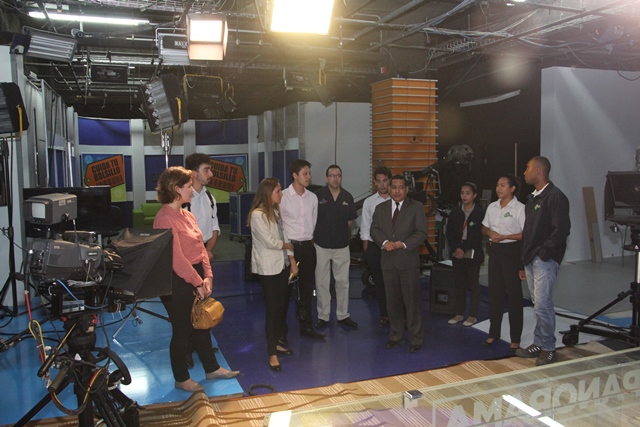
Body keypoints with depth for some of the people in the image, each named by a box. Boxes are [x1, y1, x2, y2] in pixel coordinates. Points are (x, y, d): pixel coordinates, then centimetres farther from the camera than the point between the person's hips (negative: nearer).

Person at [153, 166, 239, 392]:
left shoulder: (187, 215, 10)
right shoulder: (165, 218, -19)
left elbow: (200, 247, 7)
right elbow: (177, 258, -22)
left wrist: (207, 276, -3)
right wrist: (198, 282, -18)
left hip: (197, 277, 9)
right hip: (178, 282, -9)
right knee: (182, 330, 7)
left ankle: (212, 368, 35)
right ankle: (181, 378, 26)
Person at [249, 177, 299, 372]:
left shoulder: (275, 212, 10)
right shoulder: (257, 214, -14)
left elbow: (284, 237, 7)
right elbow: (270, 241, -15)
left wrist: (292, 260, 0)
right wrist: (288, 246, 1)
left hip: (282, 264, 7)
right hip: (268, 267, -7)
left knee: (282, 306, 11)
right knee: (272, 308, -3)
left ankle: (276, 343, 27)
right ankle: (272, 354, 6)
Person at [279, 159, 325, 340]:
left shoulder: (312, 197, 6)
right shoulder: (283, 197, -11)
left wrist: (310, 240, 13)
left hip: (308, 247, 5)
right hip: (289, 247, -5)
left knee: (307, 288, 13)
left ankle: (306, 326, 26)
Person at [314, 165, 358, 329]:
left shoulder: (348, 197, 2)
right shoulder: (318, 195, -8)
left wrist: (343, 234, 9)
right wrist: (315, 236, 4)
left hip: (342, 246, 3)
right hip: (321, 246, -2)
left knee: (343, 282, 11)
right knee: (322, 283, 6)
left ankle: (343, 315, 23)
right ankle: (323, 316, 18)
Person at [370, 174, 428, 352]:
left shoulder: (416, 207, 1)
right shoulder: (380, 208, 12)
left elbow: (421, 232, -5)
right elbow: (374, 229, 6)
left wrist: (403, 244, -17)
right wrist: (384, 242, -13)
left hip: (409, 260, -3)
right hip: (388, 261, 3)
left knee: (412, 300, -1)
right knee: (392, 301, 11)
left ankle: (415, 339, 10)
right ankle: (395, 336, 23)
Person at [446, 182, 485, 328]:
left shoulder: (480, 213, -6)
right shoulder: (455, 212, 6)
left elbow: (478, 235, -10)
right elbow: (449, 233, 4)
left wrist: (463, 249, -13)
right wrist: (455, 249, -9)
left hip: (473, 254, -4)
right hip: (457, 253, 4)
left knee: (473, 285, 5)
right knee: (458, 284, 9)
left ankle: (473, 315, 14)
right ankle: (458, 313, 18)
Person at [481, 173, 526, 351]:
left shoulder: (519, 208, -9)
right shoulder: (492, 207, 9)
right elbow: (484, 228, 16)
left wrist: (504, 237, -20)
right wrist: (490, 233, -5)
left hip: (512, 251, -6)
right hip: (494, 250, 6)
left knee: (513, 293, 1)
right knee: (494, 291, 11)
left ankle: (515, 338, 12)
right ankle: (494, 332, 23)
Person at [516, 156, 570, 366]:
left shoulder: (555, 196, -11)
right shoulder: (533, 198, 16)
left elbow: (562, 229, -19)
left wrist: (544, 251, -16)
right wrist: (524, 263, 18)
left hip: (545, 260, -8)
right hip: (531, 260, 9)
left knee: (542, 305, -7)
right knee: (539, 305, 14)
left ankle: (548, 348, 8)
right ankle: (539, 344, 23)